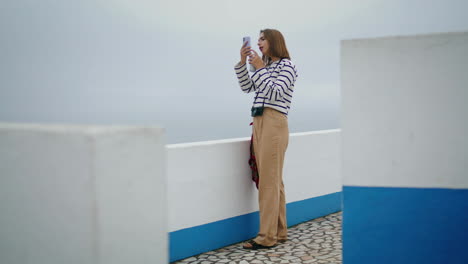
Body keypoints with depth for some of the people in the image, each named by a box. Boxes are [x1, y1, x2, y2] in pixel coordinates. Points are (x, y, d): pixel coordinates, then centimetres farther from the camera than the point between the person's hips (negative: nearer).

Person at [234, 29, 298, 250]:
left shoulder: (286, 66, 0)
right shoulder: (267, 66, 23)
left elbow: (274, 93, -12)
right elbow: (247, 87, 18)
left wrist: (260, 68, -13)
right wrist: (242, 62, 9)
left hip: (274, 124, -8)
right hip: (259, 123, 8)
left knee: (269, 181, -10)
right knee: (273, 181, 8)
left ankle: (267, 237, -8)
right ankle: (279, 232, 14)